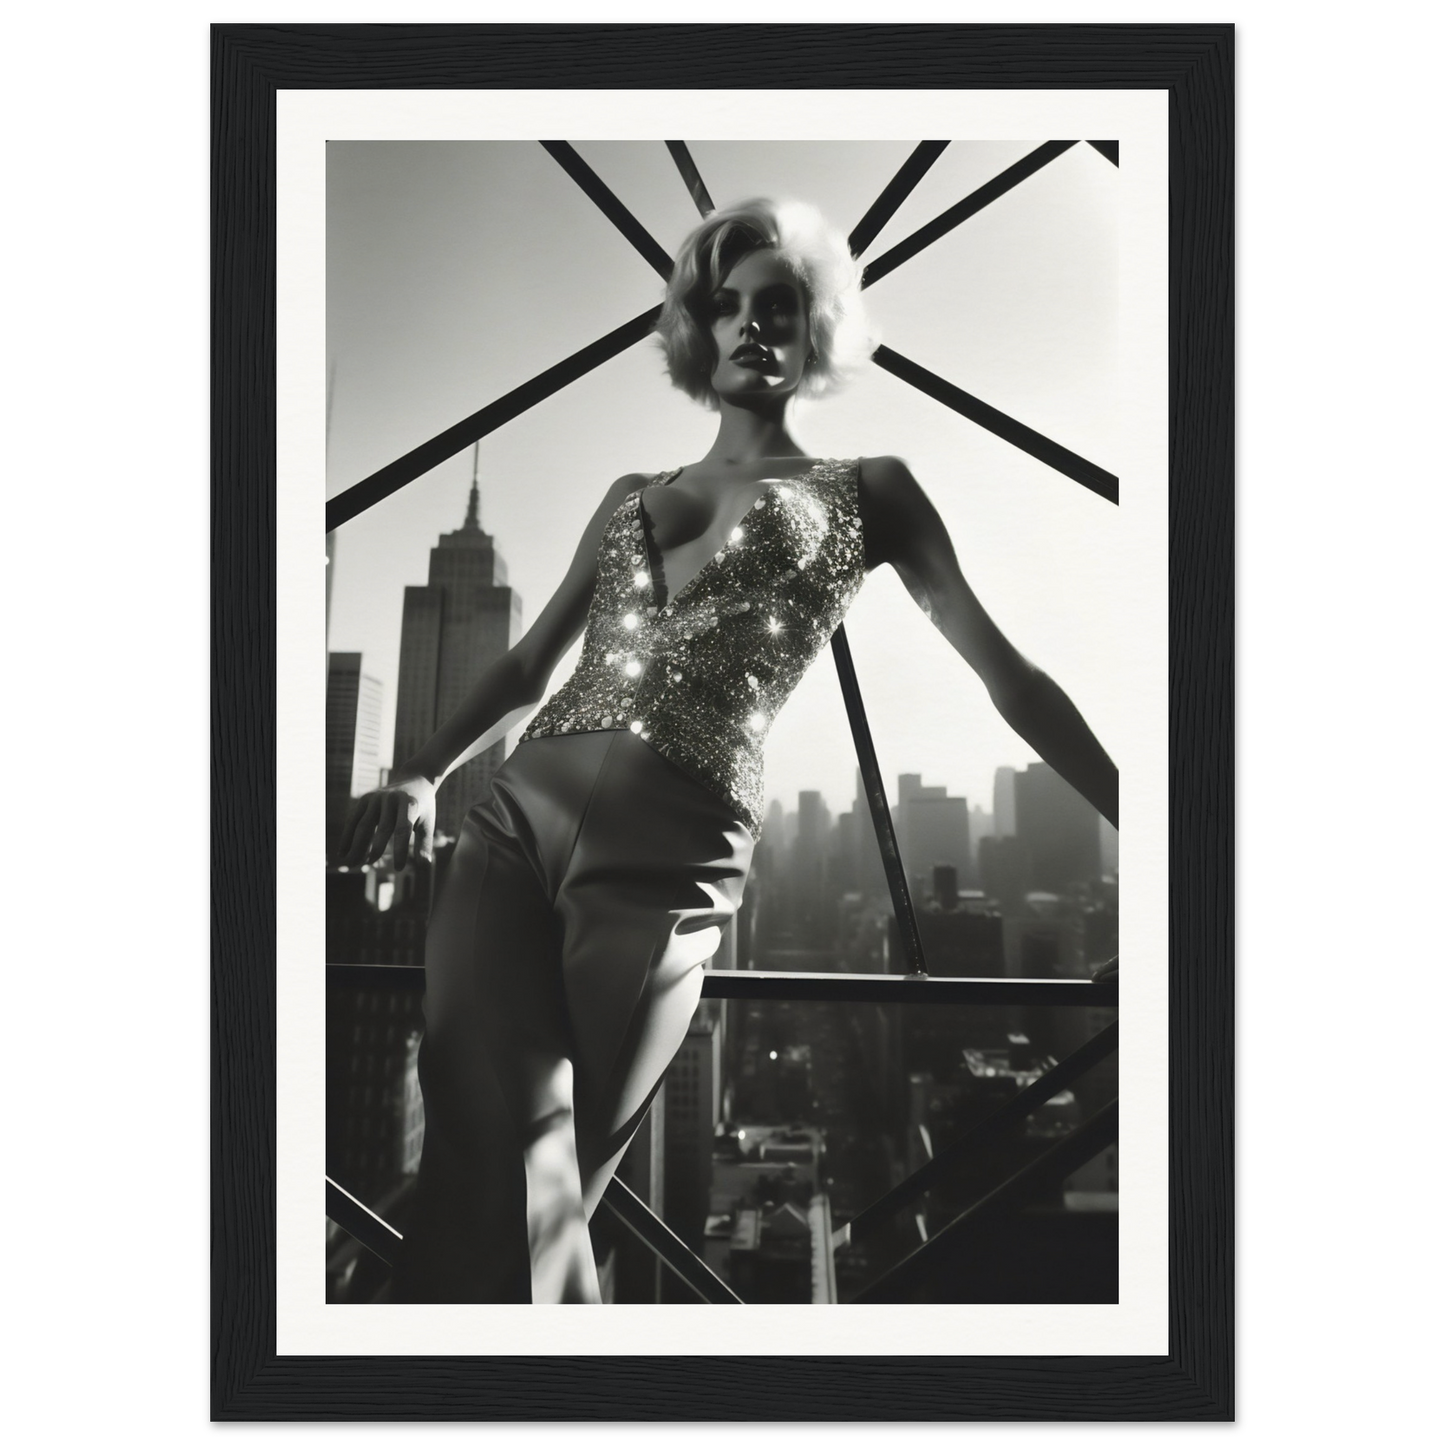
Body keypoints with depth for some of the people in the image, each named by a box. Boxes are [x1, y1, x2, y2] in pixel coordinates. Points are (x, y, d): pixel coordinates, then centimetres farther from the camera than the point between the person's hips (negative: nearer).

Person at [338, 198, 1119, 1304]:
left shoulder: (866, 492, 12)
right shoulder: (629, 497, 24)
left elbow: (1004, 670, 9)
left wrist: (1141, 821, 6)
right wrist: (423, 774, 8)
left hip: (665, 860, -4)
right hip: (515, 816, 4)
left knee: (526, 1192, -4)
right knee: (488, 1162, -8)